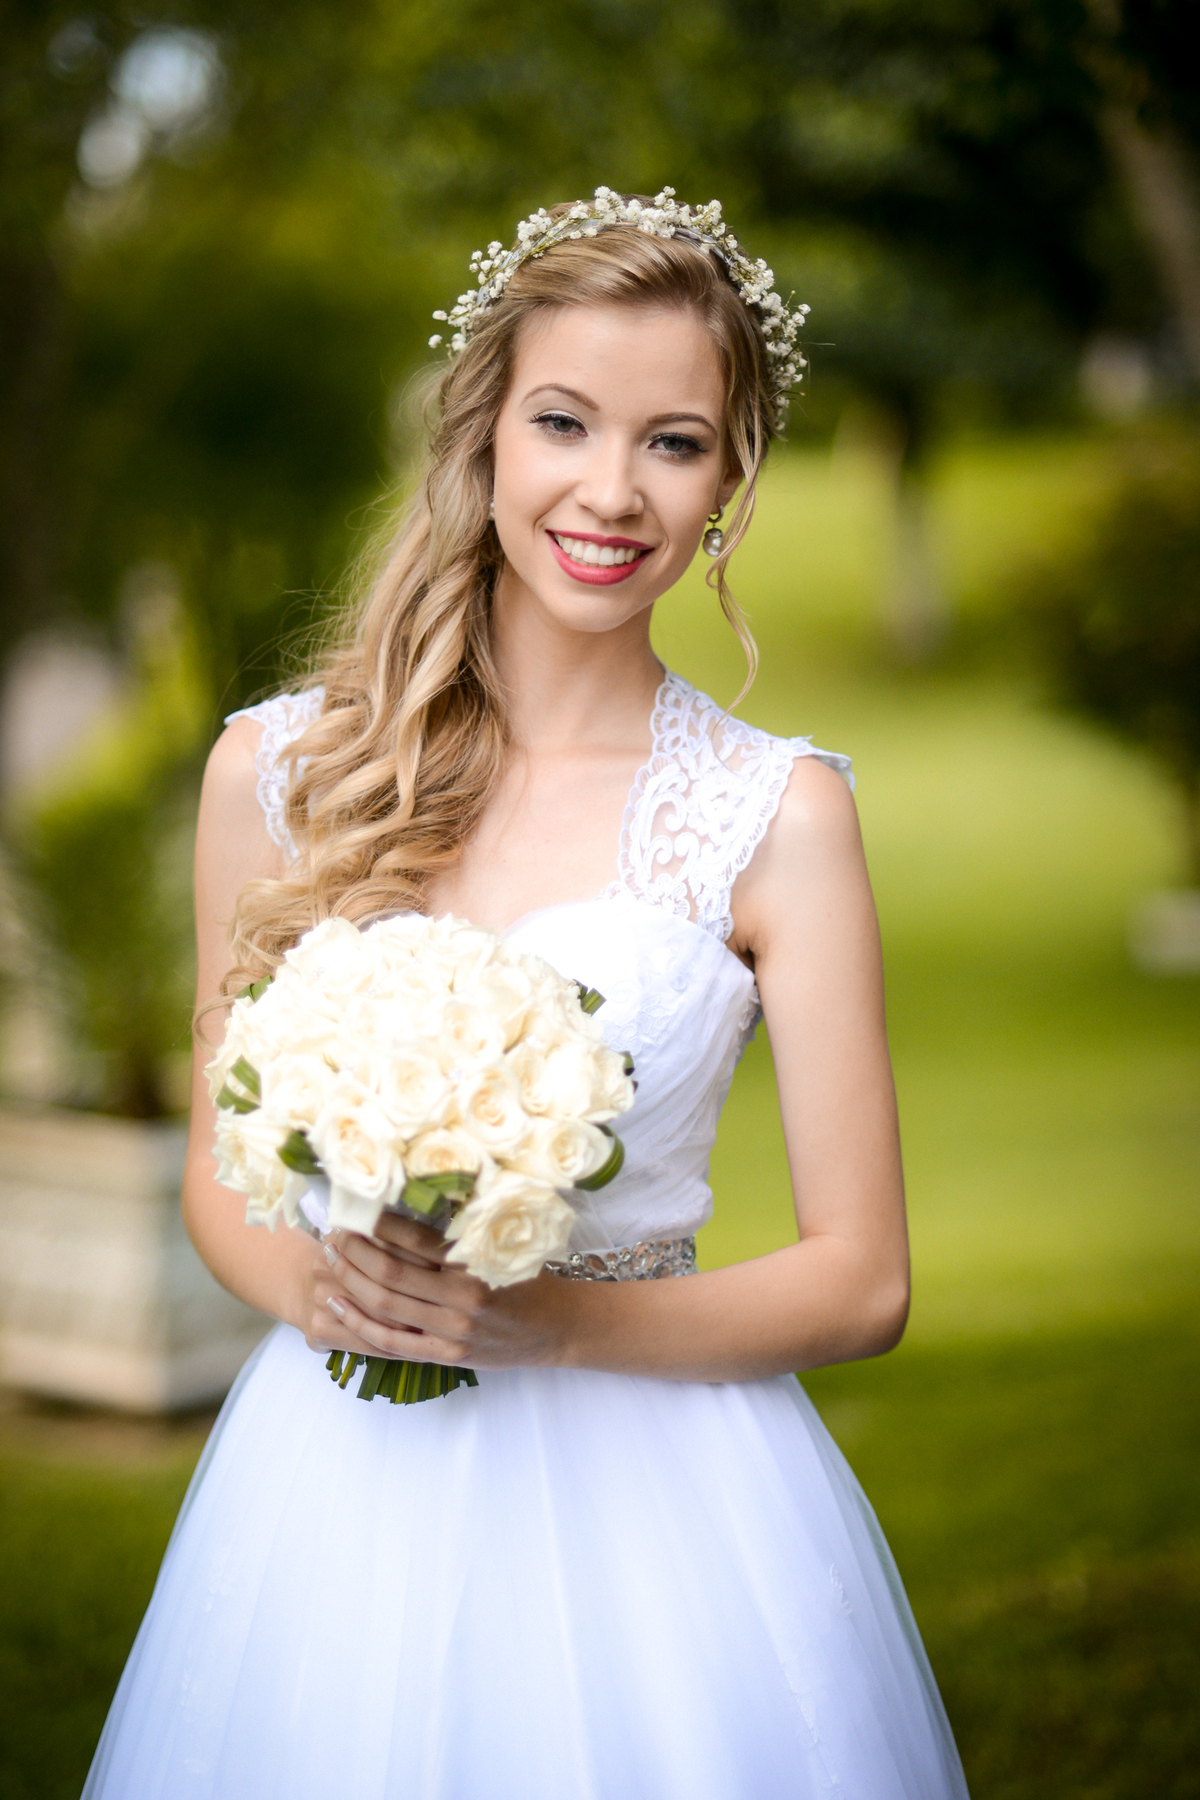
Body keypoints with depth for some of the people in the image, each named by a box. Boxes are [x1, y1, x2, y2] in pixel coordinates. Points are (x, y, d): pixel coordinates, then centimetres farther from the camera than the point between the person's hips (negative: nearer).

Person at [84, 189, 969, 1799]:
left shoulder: (775, 812, -5)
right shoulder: (277, 768, 1)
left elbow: (861, 1284, -4)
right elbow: (219, 1171, 11)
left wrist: (548, 1320, -17)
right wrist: (313, 1281, -10)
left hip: (654, 1499, -2)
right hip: (334, 1495, 2)